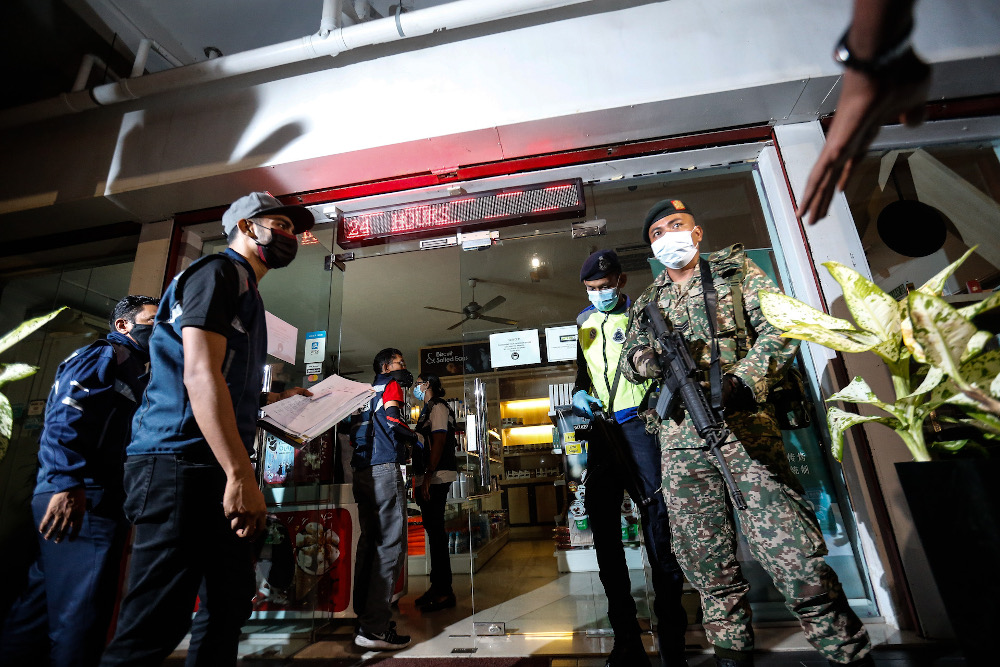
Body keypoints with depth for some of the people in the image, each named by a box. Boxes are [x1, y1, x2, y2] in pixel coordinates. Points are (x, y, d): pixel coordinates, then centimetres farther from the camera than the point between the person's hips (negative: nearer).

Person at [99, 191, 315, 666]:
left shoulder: (245, 291, 24)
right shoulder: (219, 271, -5)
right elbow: (199, 374, -20)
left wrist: (278, 396, 19)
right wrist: (241, 475, -24)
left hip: (215, 472, 10)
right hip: (181, 464, -10)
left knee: (229, 606, 17)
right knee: (158, 621, -3)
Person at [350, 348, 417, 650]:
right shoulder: (392, 384, 2)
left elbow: (354, 431, 21)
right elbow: (391, 418, -15)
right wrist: (413, 438, 0)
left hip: (362, 471, 9)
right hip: (384, 469, -9)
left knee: (370, 542, 13)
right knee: (392, 544, -8)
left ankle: (364, 614, 21)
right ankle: (374, 627, -8)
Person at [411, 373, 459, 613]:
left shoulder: (438, 407, -8)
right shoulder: (428, 409, 21)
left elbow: (438, 442, -17)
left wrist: (427, 478, -21)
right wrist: (419, 480, 19)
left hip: (436, 478, -10)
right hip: (428, 479, 10)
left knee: (436, 531, -7)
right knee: (432, 530, 13)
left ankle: (445, 591, 1)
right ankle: (437, 586, 23)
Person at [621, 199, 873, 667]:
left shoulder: (734, 269, 12)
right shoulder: (647, 302, 19)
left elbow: (780, 325, 0)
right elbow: (628, 361, 14)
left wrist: (742, 380, -17)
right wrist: (649, 359, -11)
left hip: (744, 424, -3)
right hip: (680, 439, 3)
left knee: (795, 560, -7)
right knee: (708, 569, 10)